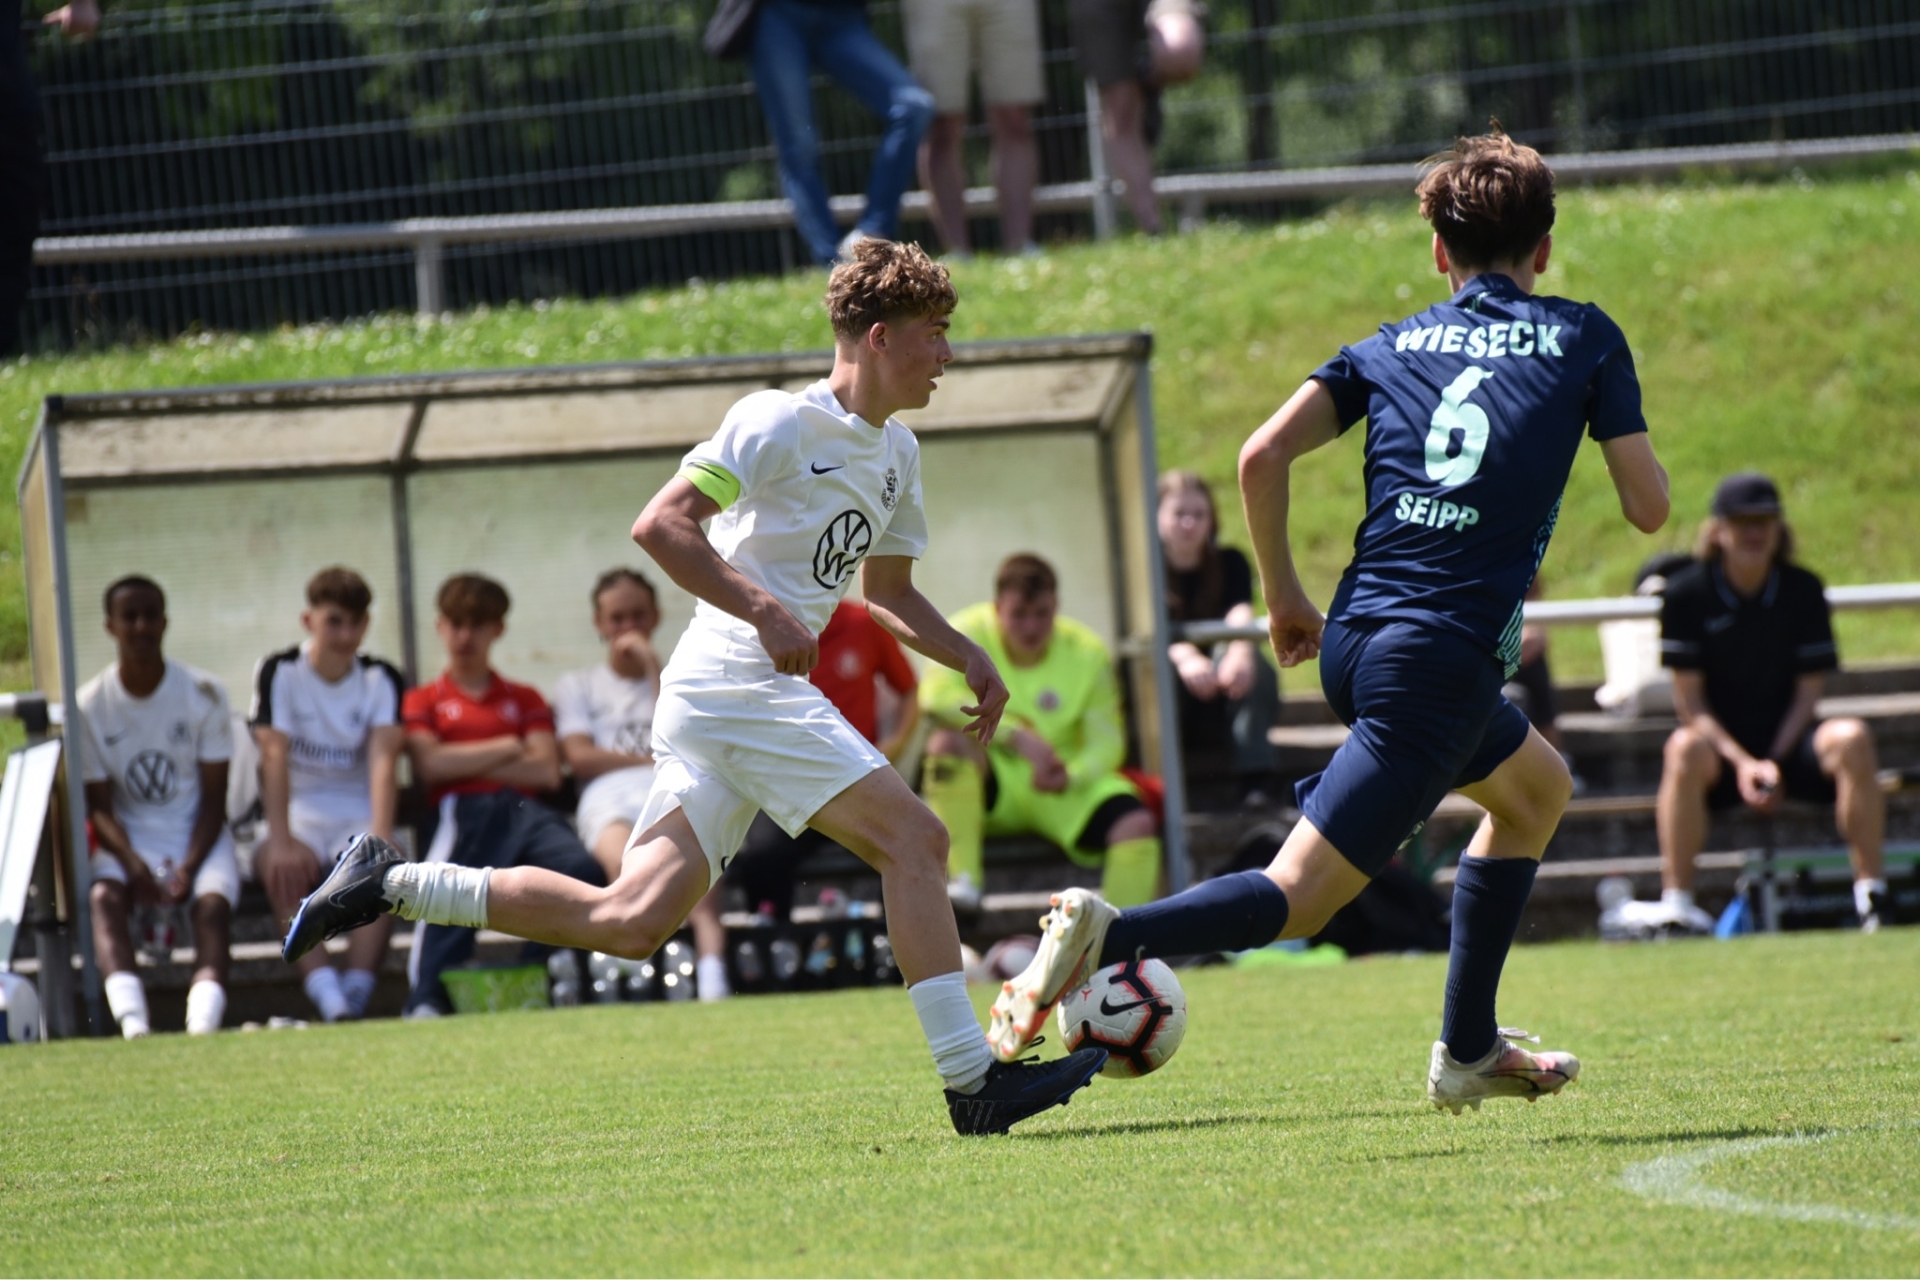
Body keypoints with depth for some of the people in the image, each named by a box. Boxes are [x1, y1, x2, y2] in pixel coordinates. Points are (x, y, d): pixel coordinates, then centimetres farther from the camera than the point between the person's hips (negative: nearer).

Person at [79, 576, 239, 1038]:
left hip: (197, 834, 0)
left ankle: (202, 1022, -53)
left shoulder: (203, 694, -1)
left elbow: (213, 798, -2)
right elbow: (99, 805, -1)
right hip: (129, 839, 0)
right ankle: (132, 1021, -52)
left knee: (212, 900, -32)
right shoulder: (89, 706, 0)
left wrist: (190, 866, -18)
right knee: (104, 895, -32)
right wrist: (132, 862, -20)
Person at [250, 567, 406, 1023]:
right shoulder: (279, 673, -1)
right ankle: (329, 1002, -47)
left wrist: (380, 835, -30)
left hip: (358, 814, 1)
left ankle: (355, 997, -39)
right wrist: (280, 842, -28)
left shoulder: (381, 679, 4)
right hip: (298, 812, -1)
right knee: (284, 872, -34)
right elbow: (274, 756, -14)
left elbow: (384, 760, -12)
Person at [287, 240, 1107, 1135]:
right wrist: (765, 612, -25)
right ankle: (972, 1082, -15)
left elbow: (887, 591, 33)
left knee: (631, 920, 2)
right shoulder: (780, 423, -9)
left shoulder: (895, 454, 20)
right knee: (913, 838, -14)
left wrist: (969, 659, 18)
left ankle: (392, 885, 6)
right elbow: (660, 526, -17)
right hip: (740, 683, -9)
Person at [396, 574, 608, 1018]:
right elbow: (430, 765, 3)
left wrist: (467, 761, 5)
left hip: (524, 810, 2)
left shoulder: (524, 699, 30)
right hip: (463, 812, -2)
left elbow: (547, 771, 11)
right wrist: (505, 749, 8)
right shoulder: (424, 701, 25)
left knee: (581, 869, -34)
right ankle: (426, 1001, -49)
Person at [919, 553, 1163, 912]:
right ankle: (963, 879, -29)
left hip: (1064, 789, 2)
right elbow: (935, 696, -29)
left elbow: (1107, 741, -10)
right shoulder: (970, 633, -12)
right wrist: (1017, 735, -37)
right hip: (994, 787, -2)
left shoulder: (1088, 653, -6)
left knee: (1137, 825, -25)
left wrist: (1070, 776, -33)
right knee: (948, 741, -33)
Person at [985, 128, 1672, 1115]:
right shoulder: (1582, 338, 6)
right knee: (1299, 895, -9)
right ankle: (1110, 935, -33)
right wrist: (1619, 432, 26)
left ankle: (1469, 1050, 31)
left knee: (1537, 786, 31)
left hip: (1354, 639, 6)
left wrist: (1285, 600, 13)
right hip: (1444, 659, -6)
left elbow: (1262, 456, 1)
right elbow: (1649, 507, 4)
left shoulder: (1390, 347, 15)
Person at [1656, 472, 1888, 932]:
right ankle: (1676, 901, -35)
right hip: (1720, 742, -2)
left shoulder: (1804, 592, 2)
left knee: (1852, 739, -29)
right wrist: (1741, 762, -19)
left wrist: (1773, 762, -14)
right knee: (1686, 750, -37)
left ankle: (1871, 893, -25)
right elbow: (1689, 700, -6)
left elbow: (1808, 691, 1)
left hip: (1788, 740, 2)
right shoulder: (1686, 595, -5)